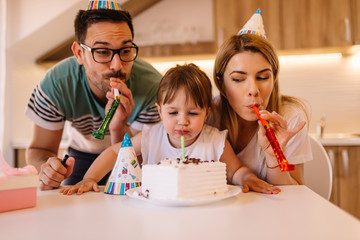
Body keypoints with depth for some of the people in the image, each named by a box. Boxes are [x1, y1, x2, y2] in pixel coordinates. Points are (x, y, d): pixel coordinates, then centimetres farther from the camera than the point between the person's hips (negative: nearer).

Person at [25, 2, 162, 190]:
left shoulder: (152, 86, -31)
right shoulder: (56, 83, -27)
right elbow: (40, 149, -14)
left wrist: (119, 129, -44)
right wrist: (47, 169, -37)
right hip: (84, 153, 1)